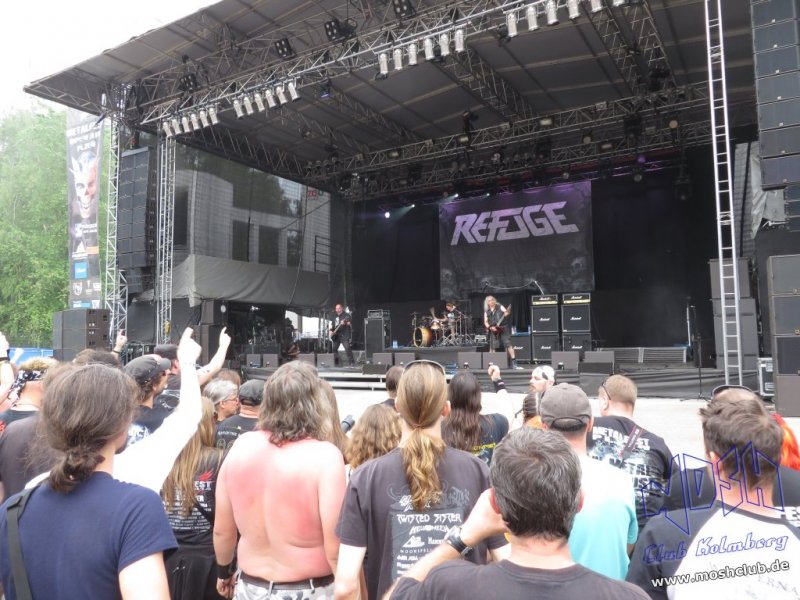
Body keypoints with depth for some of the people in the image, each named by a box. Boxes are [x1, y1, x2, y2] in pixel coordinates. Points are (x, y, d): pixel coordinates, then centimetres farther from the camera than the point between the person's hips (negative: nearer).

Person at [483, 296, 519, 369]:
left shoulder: (500, 307, 7)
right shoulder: (486, 312, 12)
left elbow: (506, 313, -7)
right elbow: (485, 322, 9)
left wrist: (508, 312, -31)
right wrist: (490, 327, -9)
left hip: (503, 329, -1)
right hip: (493, 331, 1)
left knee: (509, 345, -7)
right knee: (492, 347, -1)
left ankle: (514, 364, -5)